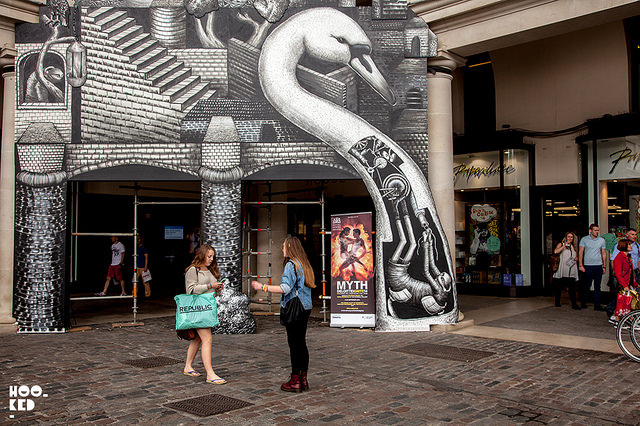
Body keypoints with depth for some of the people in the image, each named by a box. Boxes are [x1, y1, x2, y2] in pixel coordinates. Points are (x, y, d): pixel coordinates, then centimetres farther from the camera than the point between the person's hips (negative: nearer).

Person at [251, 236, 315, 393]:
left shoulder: (291, 265, -13)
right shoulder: (304, 264, 14)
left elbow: (285, 288, -21)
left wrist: (263, 287, -16)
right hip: (305, 308, 9)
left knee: (294, 344, -3)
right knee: (301, 343, 12)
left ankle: (295, 381, 2)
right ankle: (303, 379, 18)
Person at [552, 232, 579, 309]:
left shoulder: (574, 247, 20)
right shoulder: (561, 244, 7)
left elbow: (577, 256, 29)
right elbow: (556, 251, -12)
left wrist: (577, 258, 7)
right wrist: (564, 246, -17)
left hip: (572, 271, 3)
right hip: (563, 271, -3)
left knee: (572, 287, -8)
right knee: (559, 286, 4)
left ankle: (574, 304, -12)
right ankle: (557, 302, 19)